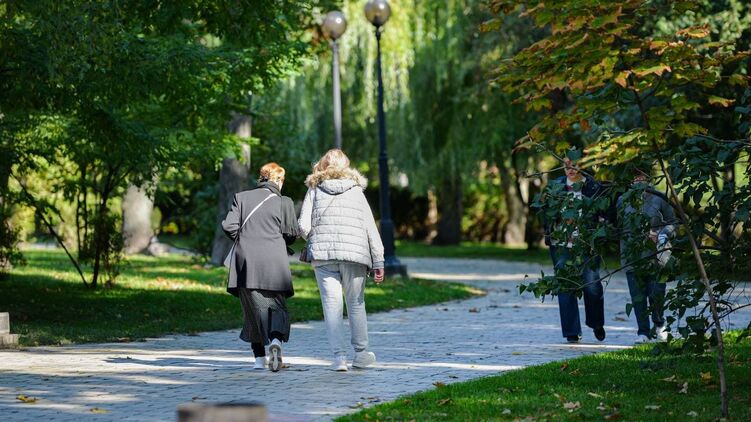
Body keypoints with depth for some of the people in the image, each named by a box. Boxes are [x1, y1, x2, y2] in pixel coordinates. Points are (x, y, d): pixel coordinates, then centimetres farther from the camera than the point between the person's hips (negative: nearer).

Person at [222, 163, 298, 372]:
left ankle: (259, 357, 10)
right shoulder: (284, 202, 1)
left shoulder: (241, 197, 7)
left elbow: (229, 226, -1)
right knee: (277, 307, 6)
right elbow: (291, 233, -3)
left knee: (253, 309, 11)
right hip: (274, 264, -2)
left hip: (246, 262, 2)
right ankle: (276, 340, -23)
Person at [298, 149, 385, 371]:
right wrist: (378, 262, 6)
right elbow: (371, 229, 5)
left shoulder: (315, 190, 7)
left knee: (332, 305, 0)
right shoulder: (356, 190, 10)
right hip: (354, 253, 1)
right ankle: (361, 353, 21)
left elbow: (303, 227, -1)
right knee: (356, 304, 13)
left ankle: (339, 355, -9)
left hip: (323, 255, -1)